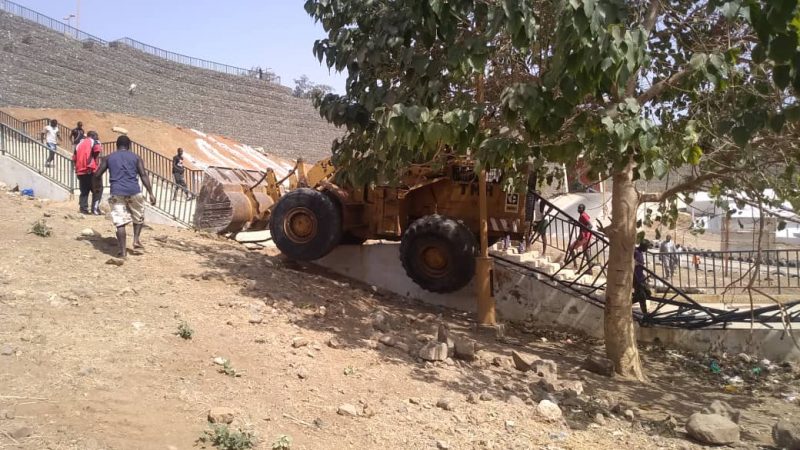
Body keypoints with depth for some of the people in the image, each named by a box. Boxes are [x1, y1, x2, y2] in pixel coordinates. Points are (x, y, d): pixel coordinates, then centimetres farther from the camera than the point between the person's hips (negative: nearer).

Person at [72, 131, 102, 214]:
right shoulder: (94, 141, 4)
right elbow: (97, 150, -19)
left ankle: (83, 209, 5)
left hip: (80, 171, 6)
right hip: (91, 170, -6)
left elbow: (74, 158, 17)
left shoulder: (79, 144, 21)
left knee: (84, 191, 11)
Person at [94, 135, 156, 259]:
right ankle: (136, 240, 9)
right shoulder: (136, 157, 10)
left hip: (117, 193, 0)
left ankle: (123, 251, -3)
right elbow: (143, 176, 0)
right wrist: (151, 194, -4)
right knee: (138, 217, 22)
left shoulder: (108, 158, 13)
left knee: (120, 222, 0)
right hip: (134, 191, 0)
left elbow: (97, 175, 13)